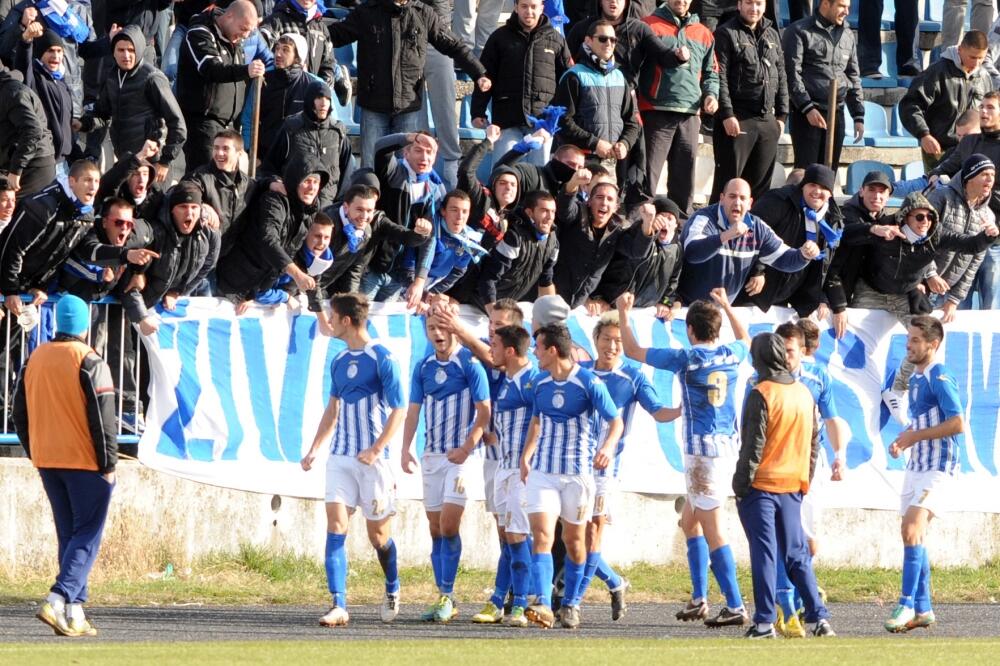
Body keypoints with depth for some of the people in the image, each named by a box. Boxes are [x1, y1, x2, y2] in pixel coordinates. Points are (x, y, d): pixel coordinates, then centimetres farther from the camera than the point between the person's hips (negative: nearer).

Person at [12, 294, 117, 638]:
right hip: (85, 462, -6)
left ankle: (74, 612, 9)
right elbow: (103, 417, -14)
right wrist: (108, 464, -9)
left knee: (68, 535, 13)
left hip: (47, 463, 6)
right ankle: (59, 600, -19)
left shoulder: (35, 359, 8)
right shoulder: (89, 362, -12)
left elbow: (20, 414, 13)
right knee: (87, 535, -3)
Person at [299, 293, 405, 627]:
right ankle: (338, 606, -14)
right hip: (340, 457, 6)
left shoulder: (382, 359, -9)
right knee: (336, 526, -9)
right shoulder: (339, 361, 12)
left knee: (377, 533, 5)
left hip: (372, 460, -6)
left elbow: (398, 410, -11)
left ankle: (393, 591, 32)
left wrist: (375, 450, -20)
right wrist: (314, 450, 17)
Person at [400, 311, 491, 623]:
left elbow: (484, 411, -9)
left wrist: (466, 448, -16)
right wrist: (406, 448, -1)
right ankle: (443, 599, 12)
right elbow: (413, 410, 12)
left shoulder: (470, 364, -7)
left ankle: (447, 596, -7)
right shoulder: (423, 367, 10)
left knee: (449, 525, -13)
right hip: (432, 455, 6)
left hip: (460, 455, -6)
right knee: (435, 528, 6)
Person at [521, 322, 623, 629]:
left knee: (574, 541, 9)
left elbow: (615, 420, -8)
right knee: (541, 535, -14)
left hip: (578, 472, -4)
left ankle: (571, 604, 25)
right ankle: (543, 604, -24)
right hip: (542, 471, 4)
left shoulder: (589, 382, -10)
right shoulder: (541, 383, 7)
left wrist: (608, 446, -28)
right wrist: (526, 455, 13)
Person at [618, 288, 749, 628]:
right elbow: (745, 339, 32)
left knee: (711, 530, -5)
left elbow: (633, 351, 0)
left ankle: (735, 606, -9)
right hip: (729, 444, 7)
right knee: (690, 520, 19)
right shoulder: (732, 355, 5)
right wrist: (726, 306, 43)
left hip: (703, 448, -7)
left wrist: (623, 314, 13)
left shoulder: (686, 359, -11)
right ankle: (699, 599, 19)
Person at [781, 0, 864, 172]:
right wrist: (808, 108, -17)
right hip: (806, 114, -6)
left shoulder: (847, 35, 16)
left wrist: (858, 116, 14)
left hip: (836, 113, 6)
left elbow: (853, 77, 21)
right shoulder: (799, 32, -2)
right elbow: (792, 74, -8)